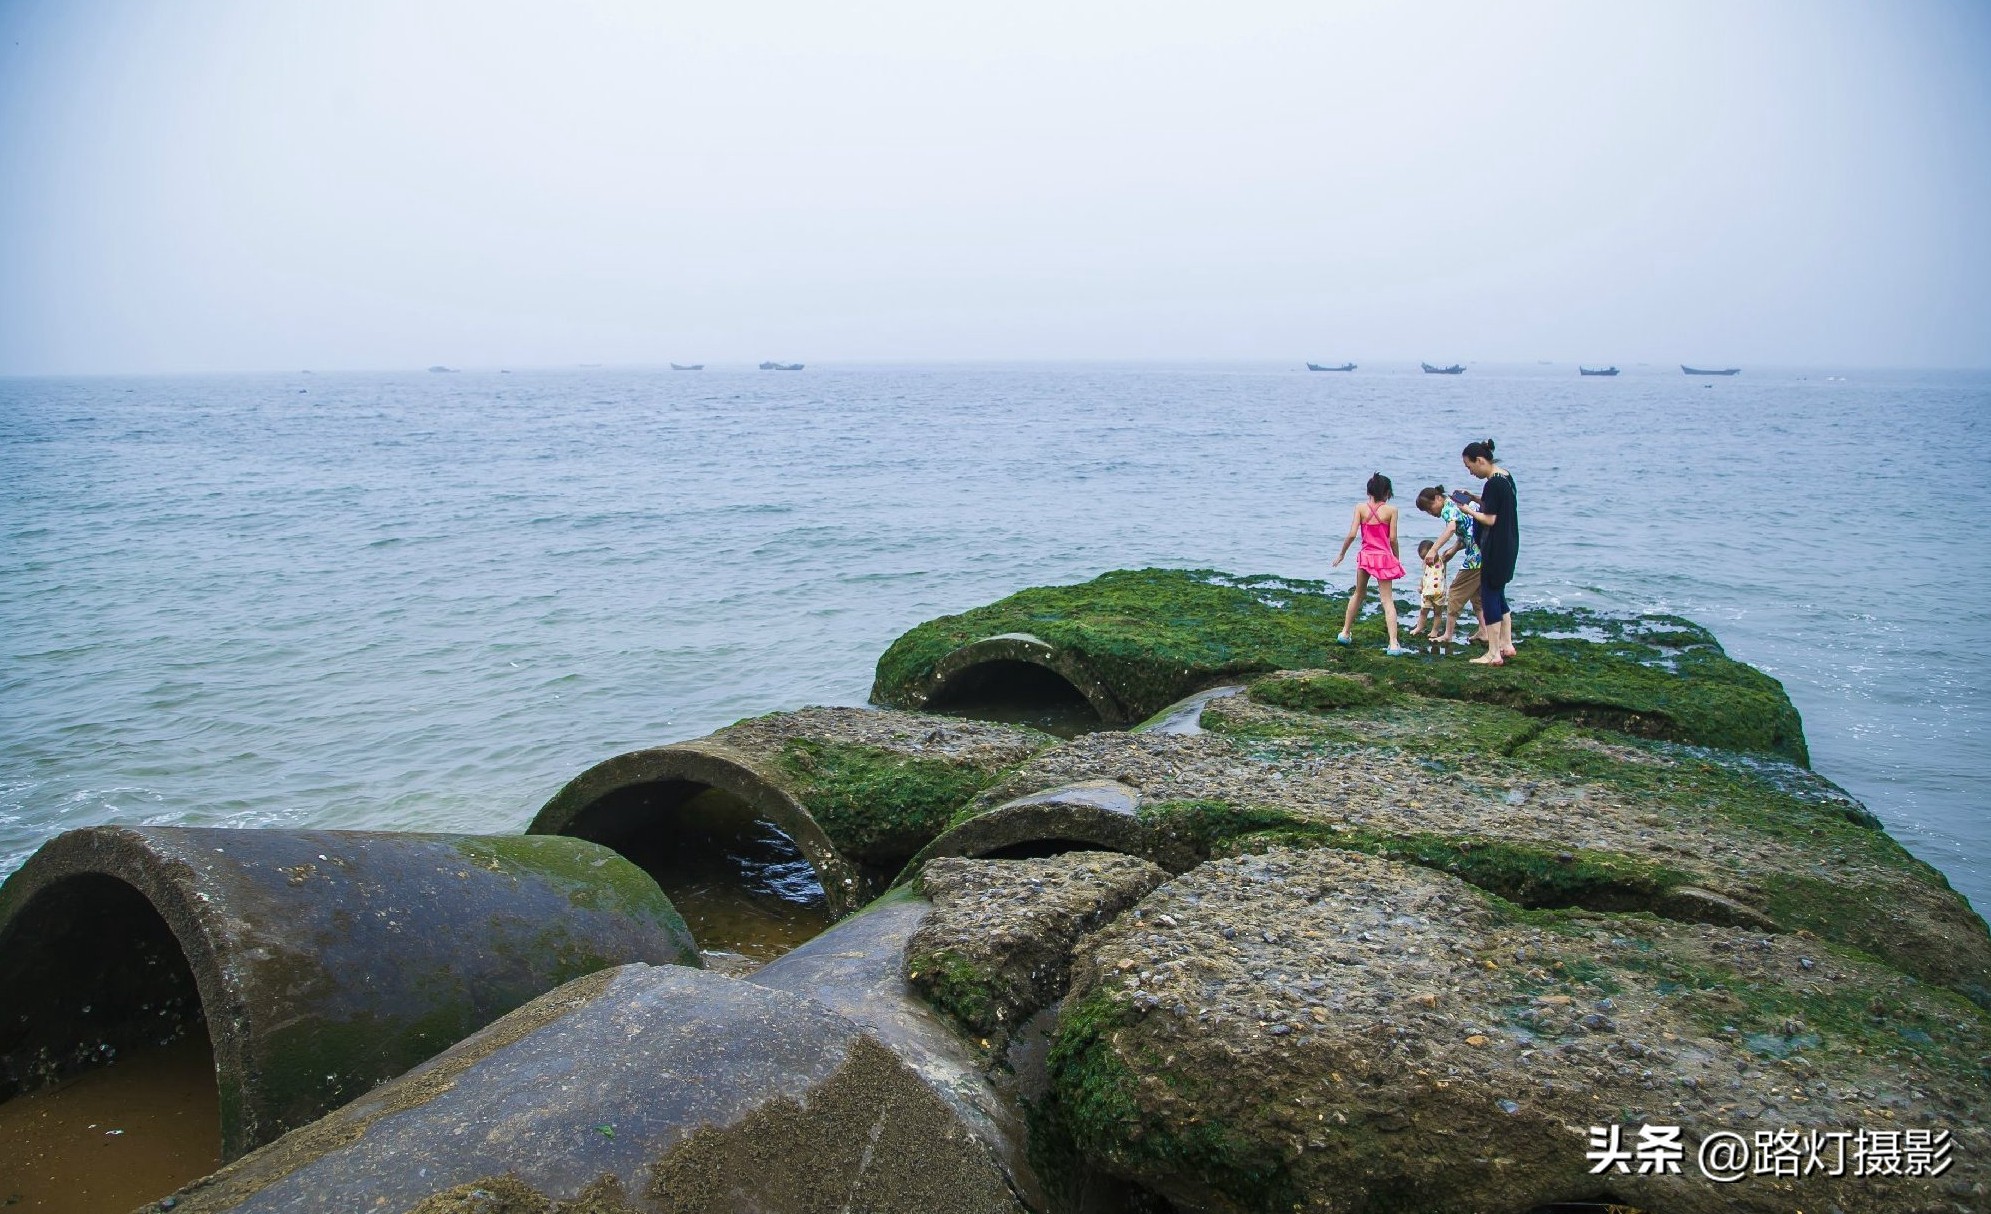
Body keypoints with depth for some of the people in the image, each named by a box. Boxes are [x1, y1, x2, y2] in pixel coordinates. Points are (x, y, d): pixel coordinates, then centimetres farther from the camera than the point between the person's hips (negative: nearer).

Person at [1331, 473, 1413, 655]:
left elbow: (1351, 534, -8)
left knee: (1358, 594, 23)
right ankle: (1393, 644, -8)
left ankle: (1345, 633, 30)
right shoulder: (1391, 510, -6)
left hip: (1365, 556, 2)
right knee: (1388, 601, 0)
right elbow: (1393, 539, -6)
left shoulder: (1361, 508, -3)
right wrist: (1397, 558, 9)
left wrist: (1341, 554, 5)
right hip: (1384, 557, -2)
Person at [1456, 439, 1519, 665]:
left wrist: (1470, 511, -7)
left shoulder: (1493, 483, -20)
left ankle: (1493, 653, 1)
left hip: (1495, 549, -10)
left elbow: (1490, 519, -21)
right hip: (1508, 546, 10)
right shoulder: (1506, 476, 9)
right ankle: (1507, 645, 25)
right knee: (1499, 595, 19)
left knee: (1489, 597, -3)